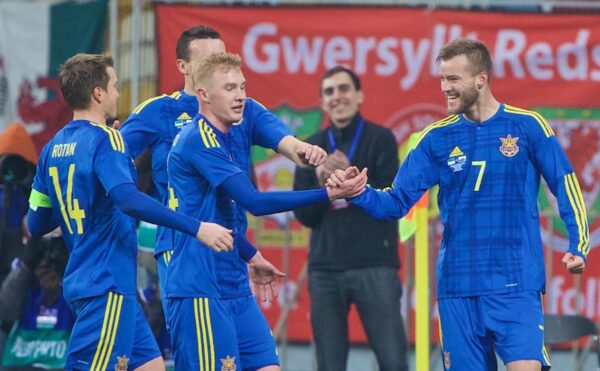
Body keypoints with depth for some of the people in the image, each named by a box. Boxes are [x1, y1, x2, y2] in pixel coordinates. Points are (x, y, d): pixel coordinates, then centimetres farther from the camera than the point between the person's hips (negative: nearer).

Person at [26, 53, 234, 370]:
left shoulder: (53, 148, 11)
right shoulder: (104, 139, -12)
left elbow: (36, 225, 14)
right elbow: (129, 199, -28)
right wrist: (196, 228, -29)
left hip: (81, 281, 9)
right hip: (107, 286, -9)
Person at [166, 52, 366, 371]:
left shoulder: (225, 139, 15)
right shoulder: (198, 139, -15)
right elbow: (255, 202, -23)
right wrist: (328, 194, -23)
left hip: (235, 290, 9)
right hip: (199, 292, -9)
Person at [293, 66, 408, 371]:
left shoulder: (380, 139, 2)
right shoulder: (313, 148, 11)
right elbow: (304, 215, 7)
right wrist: (320, 182, -10)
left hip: (374, 266, -3)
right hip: (324, 268, 3)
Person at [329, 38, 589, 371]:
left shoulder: (527, 126, 0)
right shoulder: (436, 137, 7)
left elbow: (567, 188, 5)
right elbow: (396, 202, 5)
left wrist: (578, 247, -7)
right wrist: (358, 193, -14)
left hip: (516, 285, -3)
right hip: (457, 290, 3)